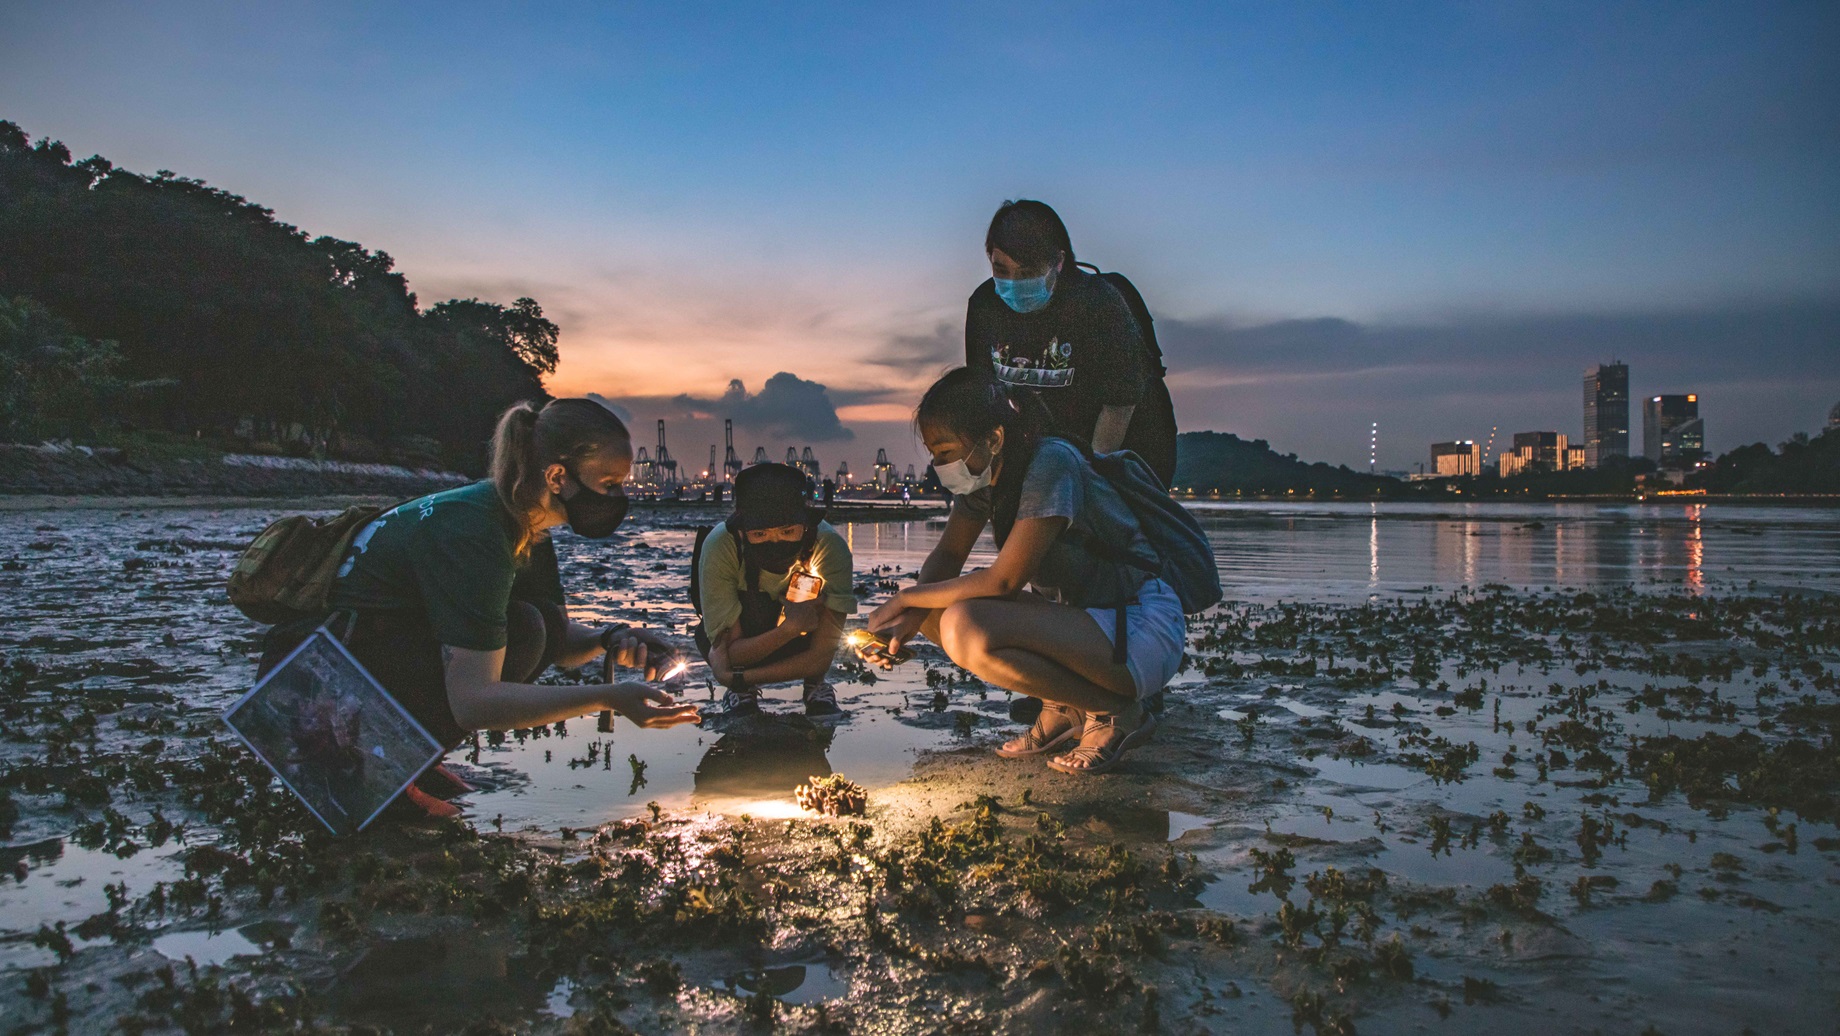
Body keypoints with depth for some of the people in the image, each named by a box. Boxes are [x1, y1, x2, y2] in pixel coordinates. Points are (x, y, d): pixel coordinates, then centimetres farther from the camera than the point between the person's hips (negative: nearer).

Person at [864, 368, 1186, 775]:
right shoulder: (984, 472, 2)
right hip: (1078, 613, 9)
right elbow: (948, 554, 8)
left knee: (965, 628, -29)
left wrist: (906, 598, -15)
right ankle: (1063, 708, 7)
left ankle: (1117, 711, -9)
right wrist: (911, 613, -12)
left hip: (1142, 632, -9)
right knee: (934, 611, 0)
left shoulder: (1050, 462, -22)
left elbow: (1005, 580, -24)